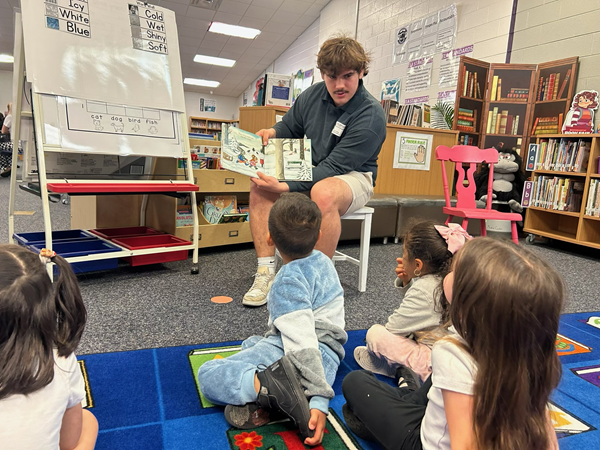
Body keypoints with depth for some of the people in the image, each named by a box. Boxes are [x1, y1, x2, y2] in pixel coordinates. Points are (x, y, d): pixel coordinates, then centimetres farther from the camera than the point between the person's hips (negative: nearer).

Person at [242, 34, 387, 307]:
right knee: (259, 186, -19)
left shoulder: (371, 116, -20)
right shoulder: (313, 95, -1)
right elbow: (289, 126, 16)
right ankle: (266, 271, -19)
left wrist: (286, 186, -34)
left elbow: (333, 168, -25)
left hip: (354, 177, -5)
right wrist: (272, 132, -9)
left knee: (323, 192, -40)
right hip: (310, 174, 6)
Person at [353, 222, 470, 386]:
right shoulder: (440, 278, 2)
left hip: (432, 366, -10)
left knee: (374, 333, -15)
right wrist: (406, 282, 1)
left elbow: (393, 327, -15)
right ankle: (402, 369, 8)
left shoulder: (424, 289, -23)